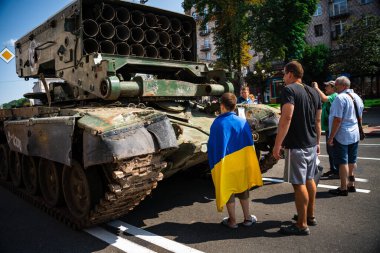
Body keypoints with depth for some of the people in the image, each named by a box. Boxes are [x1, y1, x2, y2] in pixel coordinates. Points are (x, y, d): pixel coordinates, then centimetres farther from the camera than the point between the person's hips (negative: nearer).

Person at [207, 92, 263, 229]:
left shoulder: (217, 124, -14)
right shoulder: (243, 122, -6)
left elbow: (212, 146, -9)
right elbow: (250, 144, 1)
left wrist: (213, 165, 2)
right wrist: (248, 162, 11)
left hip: (225, 165, -3)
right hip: (242, 163, 3)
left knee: (228, 191, 11)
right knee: (243, 189, 18)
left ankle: (232, 221, 21)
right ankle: (247, 218, 27)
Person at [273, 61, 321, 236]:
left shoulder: (289, 90, -14)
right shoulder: (313, 92, 12)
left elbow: (286, 118, -24)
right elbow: (318, 120, 16)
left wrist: (277, 145, -21)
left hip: (296, 146, -9)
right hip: (311, 144, 9)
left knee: (299, 184, -2)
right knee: (309, 180, 19)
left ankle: (302, 225, 7)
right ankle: (310, 216, 34)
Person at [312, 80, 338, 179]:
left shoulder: (335, 96, -14)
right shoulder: (329, 97, 18)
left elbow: (324, 98, -31)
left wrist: (317, 88, -23)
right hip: (328, 127, 10)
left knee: (333, 150, -5)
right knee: (330, 149, 17)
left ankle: (338, 172, 3)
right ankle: (333, 169, 28)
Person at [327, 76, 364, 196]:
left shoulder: (340, 98, -18)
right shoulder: (357, 97, 9)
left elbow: (337, 120, -23)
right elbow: (360, 118, 18)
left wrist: (331, 137, -18)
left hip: (342, 135, -8)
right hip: (354, 135, 8)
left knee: (342, 162, -1)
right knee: (352, 161, 16)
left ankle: (343, 188, 7)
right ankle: (351, 184, 27)